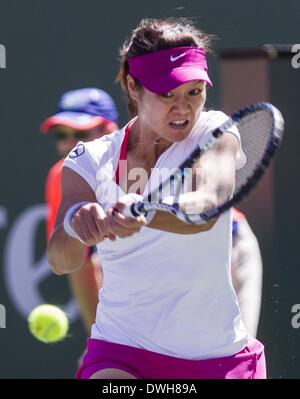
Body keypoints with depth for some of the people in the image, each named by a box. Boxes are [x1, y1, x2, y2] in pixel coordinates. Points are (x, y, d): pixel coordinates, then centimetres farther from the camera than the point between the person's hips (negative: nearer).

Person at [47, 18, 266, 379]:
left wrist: (143, 215, -45)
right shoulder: (90, 162, -2)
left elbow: (207, 206, -25)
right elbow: (61, 262, -15)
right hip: (121, 353, -1)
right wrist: (74, 221, -38)